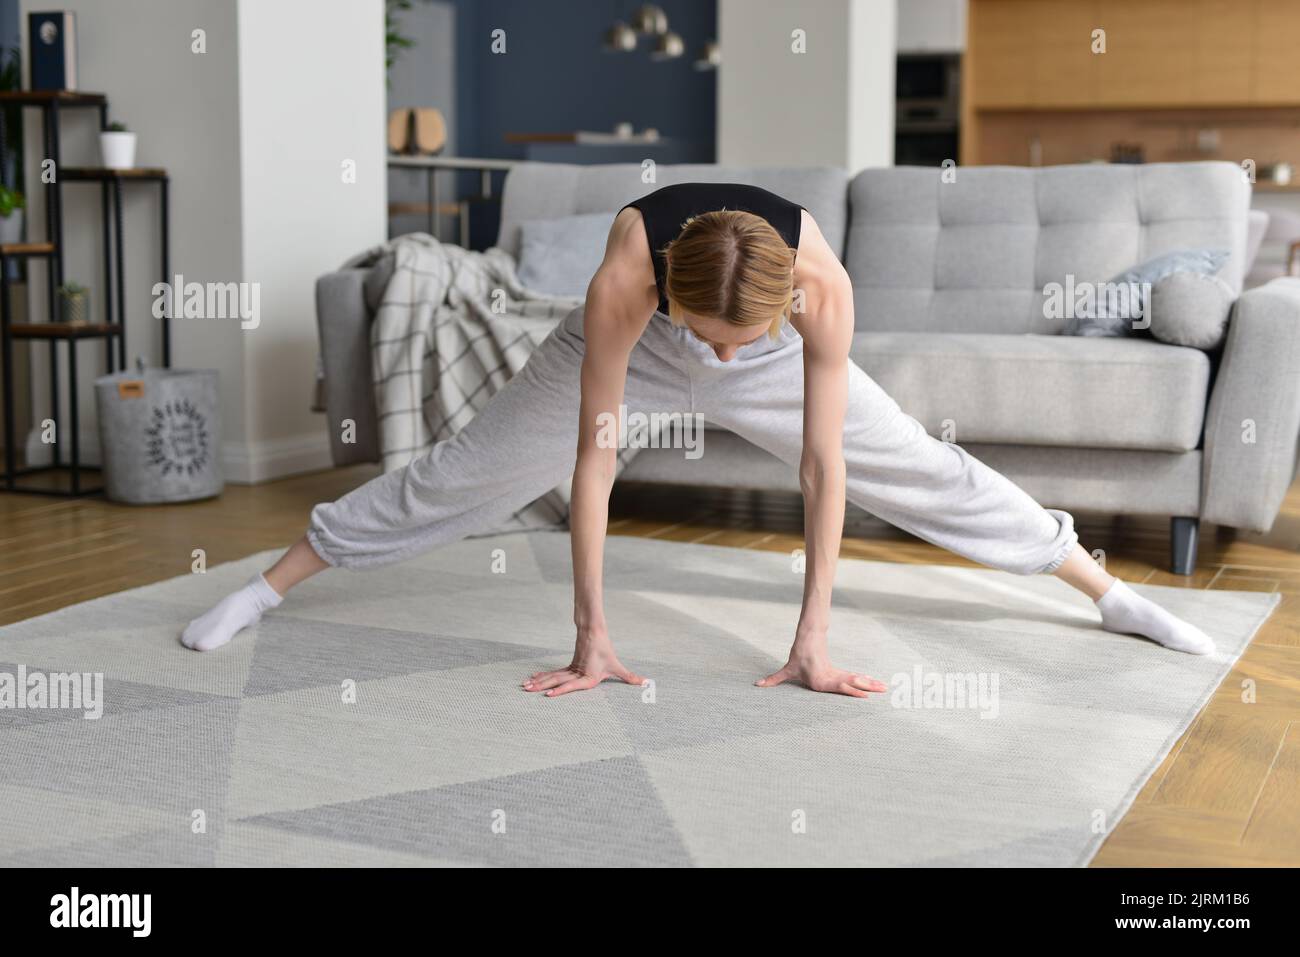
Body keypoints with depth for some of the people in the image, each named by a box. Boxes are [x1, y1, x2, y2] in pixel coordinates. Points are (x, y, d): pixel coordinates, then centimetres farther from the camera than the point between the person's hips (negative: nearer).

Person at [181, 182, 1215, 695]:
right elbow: (594, 456, -38)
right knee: (463, 472, -2)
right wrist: (592, 636, -34)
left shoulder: (823, 283, -40)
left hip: (771, 363, 1)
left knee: (923, 470, -1)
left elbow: (824, 463, -35)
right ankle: (266, 588, 13)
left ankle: (1111, 593, 16)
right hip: (631, 356, -1)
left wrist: (812, 637, -33)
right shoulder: (624, 279, -43)